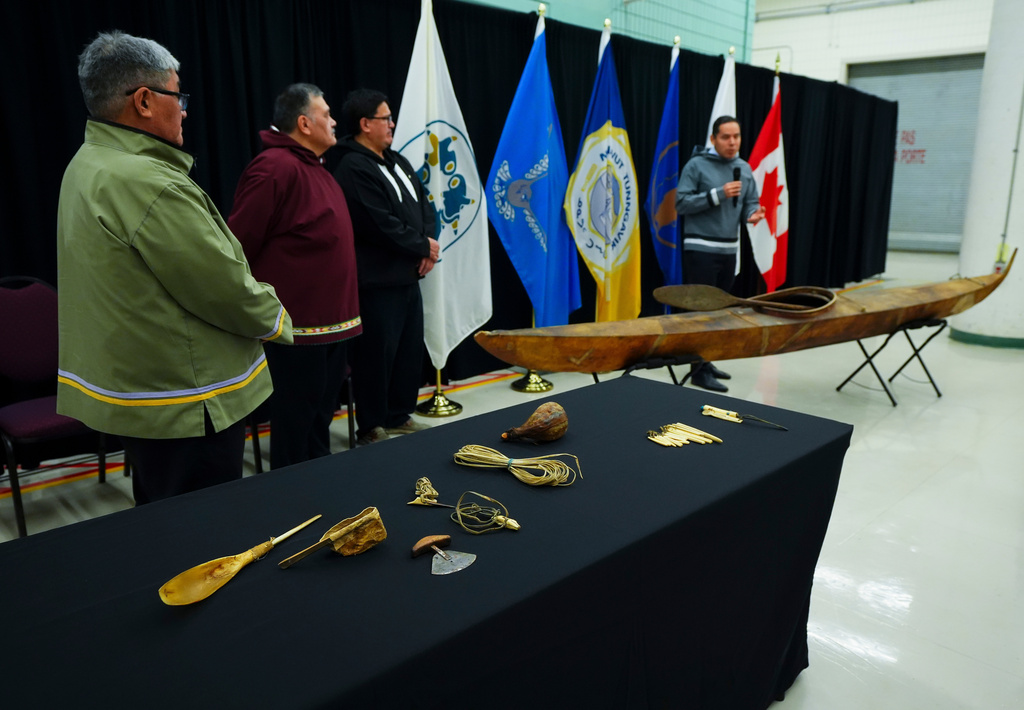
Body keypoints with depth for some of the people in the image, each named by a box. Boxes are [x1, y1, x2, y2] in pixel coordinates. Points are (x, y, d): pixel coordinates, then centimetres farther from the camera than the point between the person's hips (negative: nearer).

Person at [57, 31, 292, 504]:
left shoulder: (87, 165, 8)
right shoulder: (150, 185, -24)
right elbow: (228, 289, -21)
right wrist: (276, 319, -1)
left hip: (129, 390, 10)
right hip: (184, 405, -10)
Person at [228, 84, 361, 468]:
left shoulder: (315, 169, 16)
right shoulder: (274, 168, -15)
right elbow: (238, 246, -19)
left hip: (332, 322, 10)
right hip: (298, 326, -9)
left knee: (321, 418, 20)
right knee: (295, 425, 3)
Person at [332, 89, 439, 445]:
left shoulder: (397, 162, 16)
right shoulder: (354, 170, -14)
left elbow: (424, 206, 15)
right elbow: (383, 227, -22)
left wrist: (428, 244, -4)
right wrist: (423, 246, -9)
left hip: (407, 275, 9)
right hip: (378, 281, -9)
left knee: (410, 350, 15)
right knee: (378, 355, -1)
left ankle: (399, 417, 29)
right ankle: (371, 427, 13)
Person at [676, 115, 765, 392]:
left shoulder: (744, 168, 12)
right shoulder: (696, 165, -7)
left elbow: (751, 202, 14)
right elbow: (681, 203, -13)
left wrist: (754, 213, -9)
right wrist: (718, 194, -20)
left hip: (730, 250, 7)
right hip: (700, 249, -7)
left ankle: (705, 362, 24)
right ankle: (699, 370, -1)